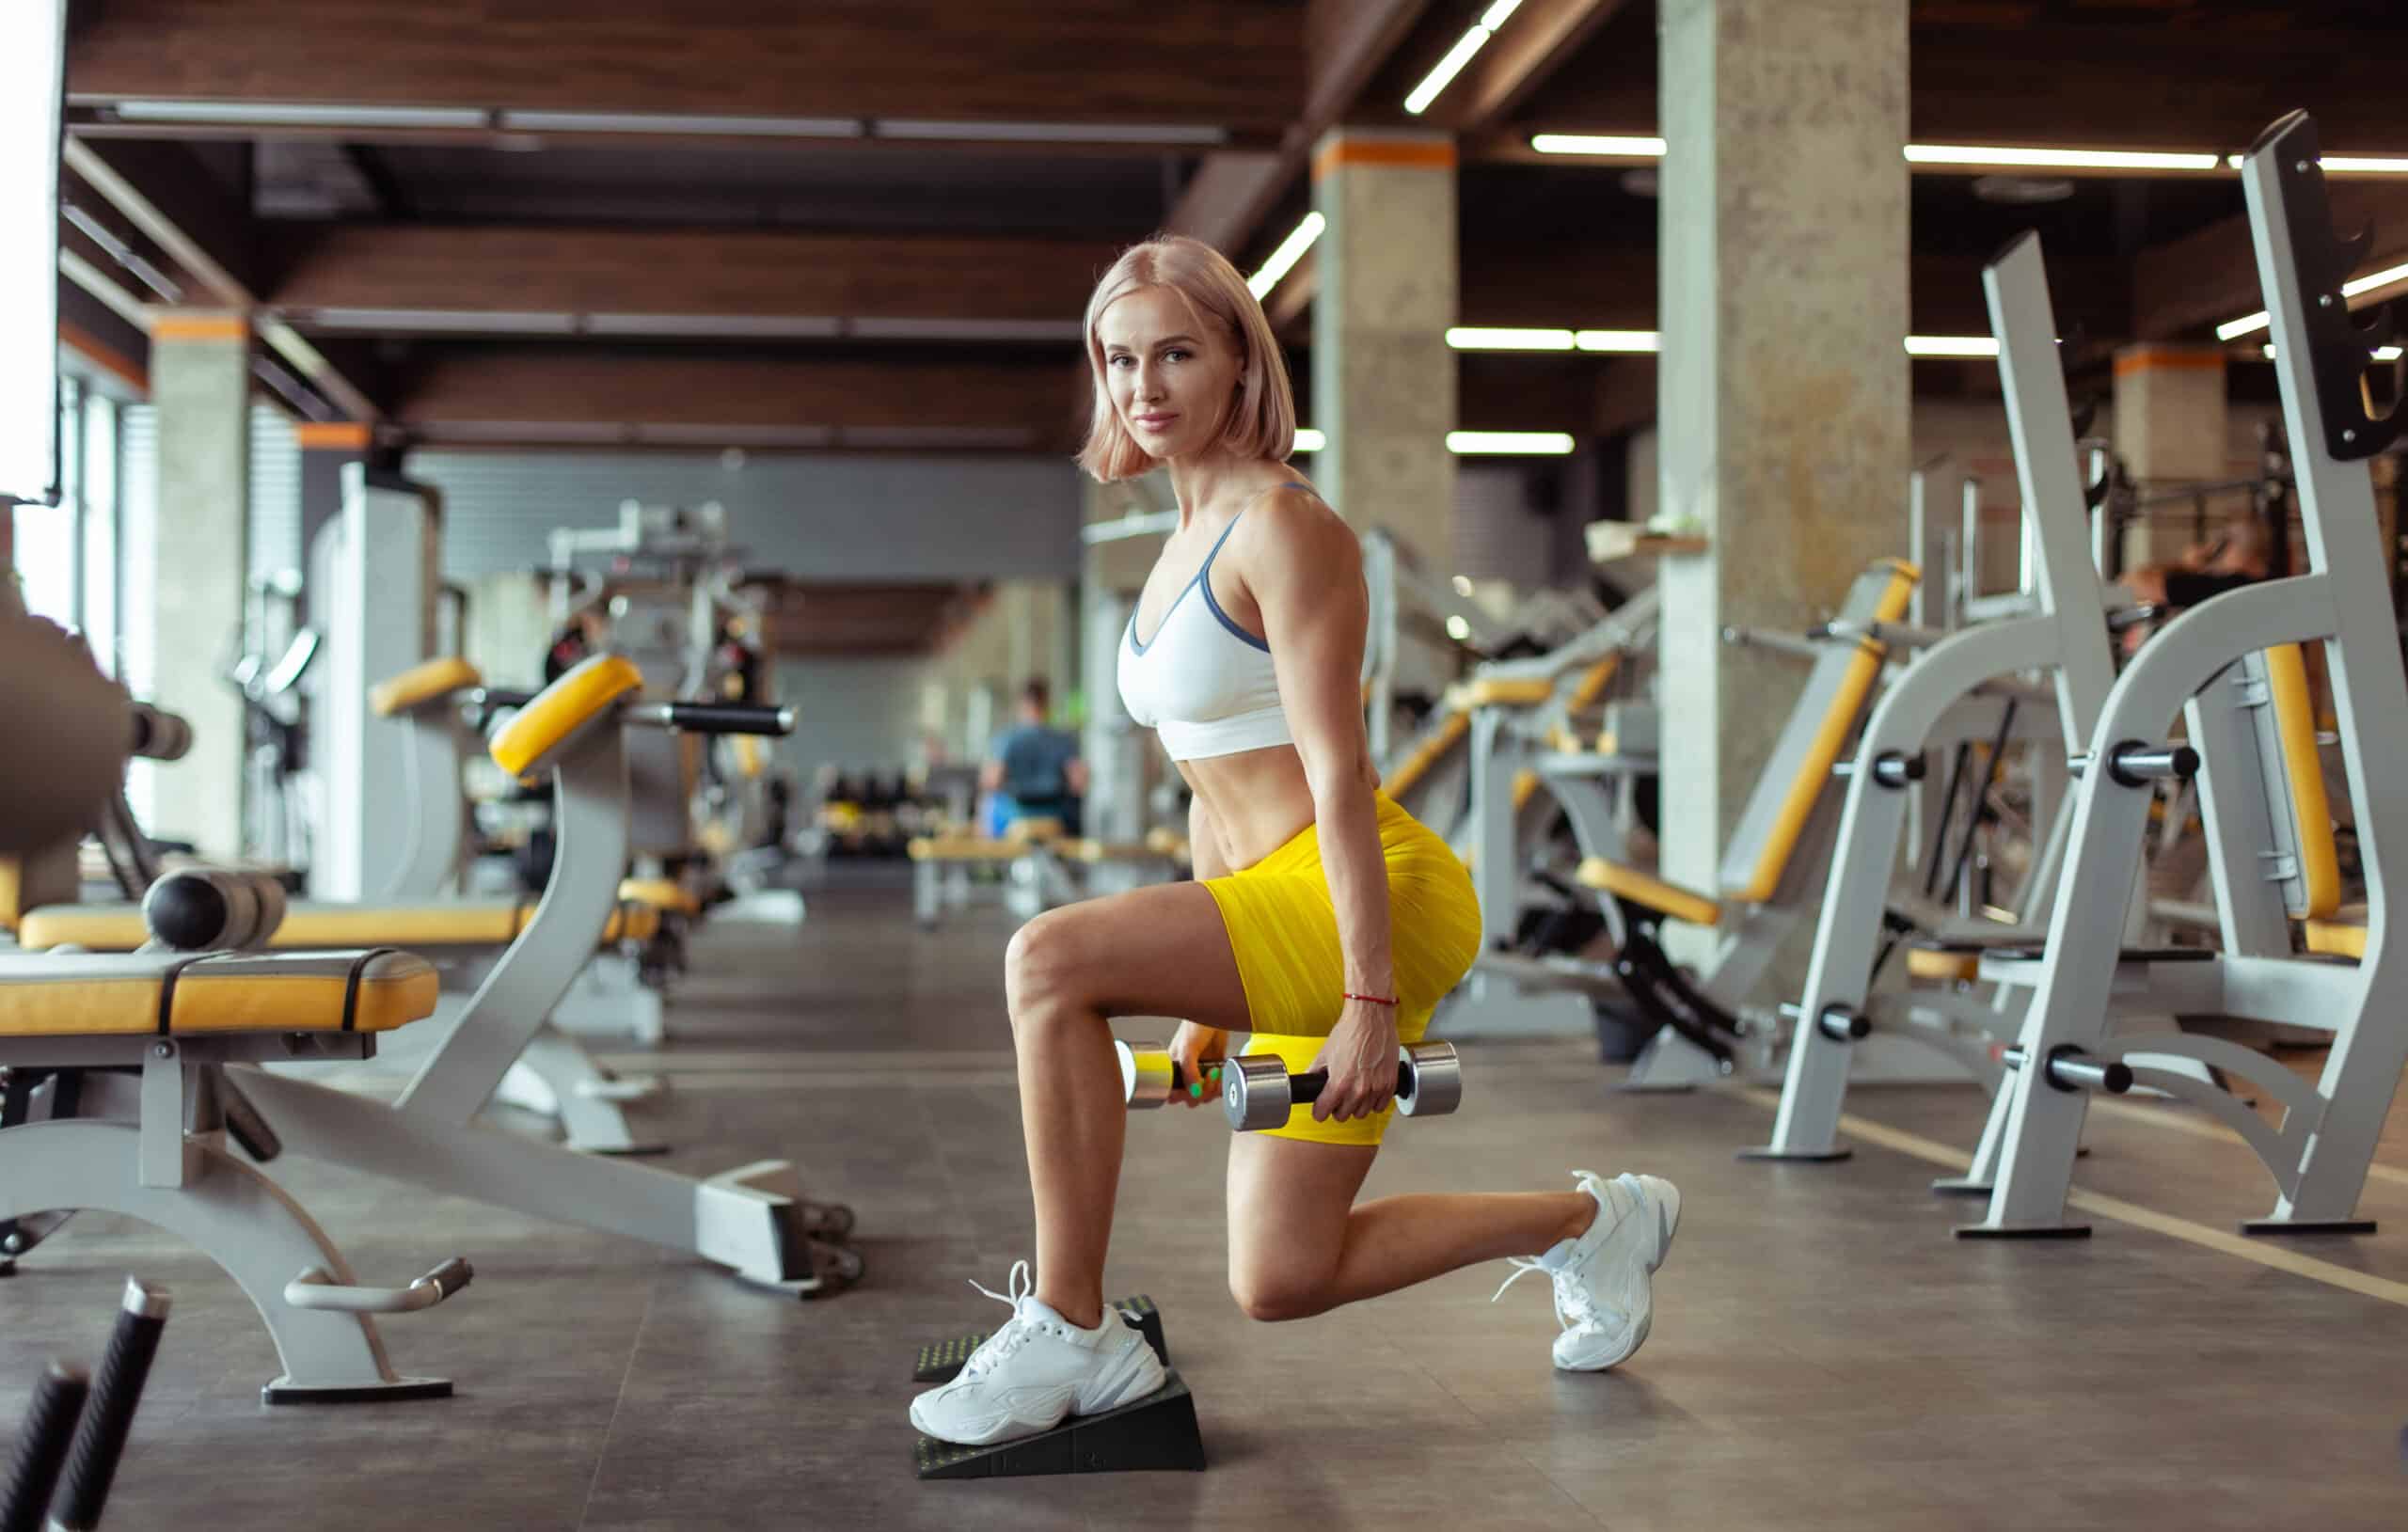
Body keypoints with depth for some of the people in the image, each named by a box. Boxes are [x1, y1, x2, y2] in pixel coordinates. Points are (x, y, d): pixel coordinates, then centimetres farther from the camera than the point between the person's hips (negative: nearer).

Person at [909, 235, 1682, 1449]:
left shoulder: (1282, 526, -12)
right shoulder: (1188, 540, 16)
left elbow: (1338, 773, -18)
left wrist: (1370, 995, -22)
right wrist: (1209, 995, 21)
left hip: (1374, 898, -10)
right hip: (1291, 924, 10)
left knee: (1050, 961, -26)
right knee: (1279, 1284, 9)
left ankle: (1070, 1335, -13)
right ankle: (1590, 1221, 29)